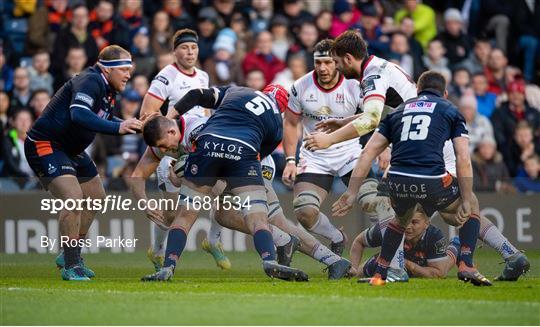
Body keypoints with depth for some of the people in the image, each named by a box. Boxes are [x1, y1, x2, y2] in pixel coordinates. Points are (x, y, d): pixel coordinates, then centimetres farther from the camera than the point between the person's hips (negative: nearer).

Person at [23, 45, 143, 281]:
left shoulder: (108, 90, 7)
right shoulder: (89, 82, -23)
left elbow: (104, 120, 19)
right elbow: (78, 114, -40)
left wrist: (130, 125, 1)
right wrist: (117, 127, -45)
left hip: (71, 150, 11)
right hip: (44, 146, -11)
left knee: (96, 196, 16)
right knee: (73, 197, -24)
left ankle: (70, 255, 29)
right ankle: (71, 266, -17)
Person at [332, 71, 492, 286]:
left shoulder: (399, 111, 26)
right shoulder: (450, 111, 17)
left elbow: (368, 153, 16)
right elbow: (463, 159, 4)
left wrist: (351, 193, 15)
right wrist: (466, 201, 7)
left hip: (398, 182, 3)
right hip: (432, 181, -3)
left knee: (402, 218, 37)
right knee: (472, 206, 27)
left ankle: (379, 274, 28)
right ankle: (466, 265, 12)